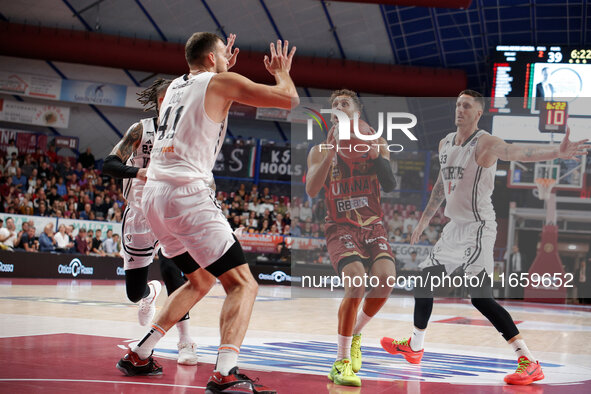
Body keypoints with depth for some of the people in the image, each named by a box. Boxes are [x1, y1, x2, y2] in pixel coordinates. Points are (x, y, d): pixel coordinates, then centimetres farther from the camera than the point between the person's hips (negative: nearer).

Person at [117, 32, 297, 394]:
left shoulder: (176, 86, 22)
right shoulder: (223, 82, 0)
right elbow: (288, 99, -3)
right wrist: (282, 71, 17)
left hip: (154, 194, 8)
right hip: (188, 195, -8)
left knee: (200, 281, 25)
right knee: (243, 284, -7)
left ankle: (139, 356, 23)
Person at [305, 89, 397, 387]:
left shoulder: (374, 142, 6)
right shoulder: (320, 150, 3)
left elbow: (390, 185, -3)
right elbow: (311, 191, -13)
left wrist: (375, 153, -19)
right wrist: (331, 151, -21)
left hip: (373, 225, 2)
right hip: (340, 228, -2)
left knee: (386, 277, -23)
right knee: (356, 281, -26)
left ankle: (355, 334, 7)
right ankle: (341, 362, -14)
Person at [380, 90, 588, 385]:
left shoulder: (485, 143, -16)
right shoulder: (445, 144, 9)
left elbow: (515, 151, -37)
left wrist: (556, 152, -56)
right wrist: (425, 220, 31)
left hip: (478, 228, -8)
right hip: (455, 227, 9)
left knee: (480, 296, -18)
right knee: (424, 280, 17)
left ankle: (529, 363, -19)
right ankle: (414, 347, 37)